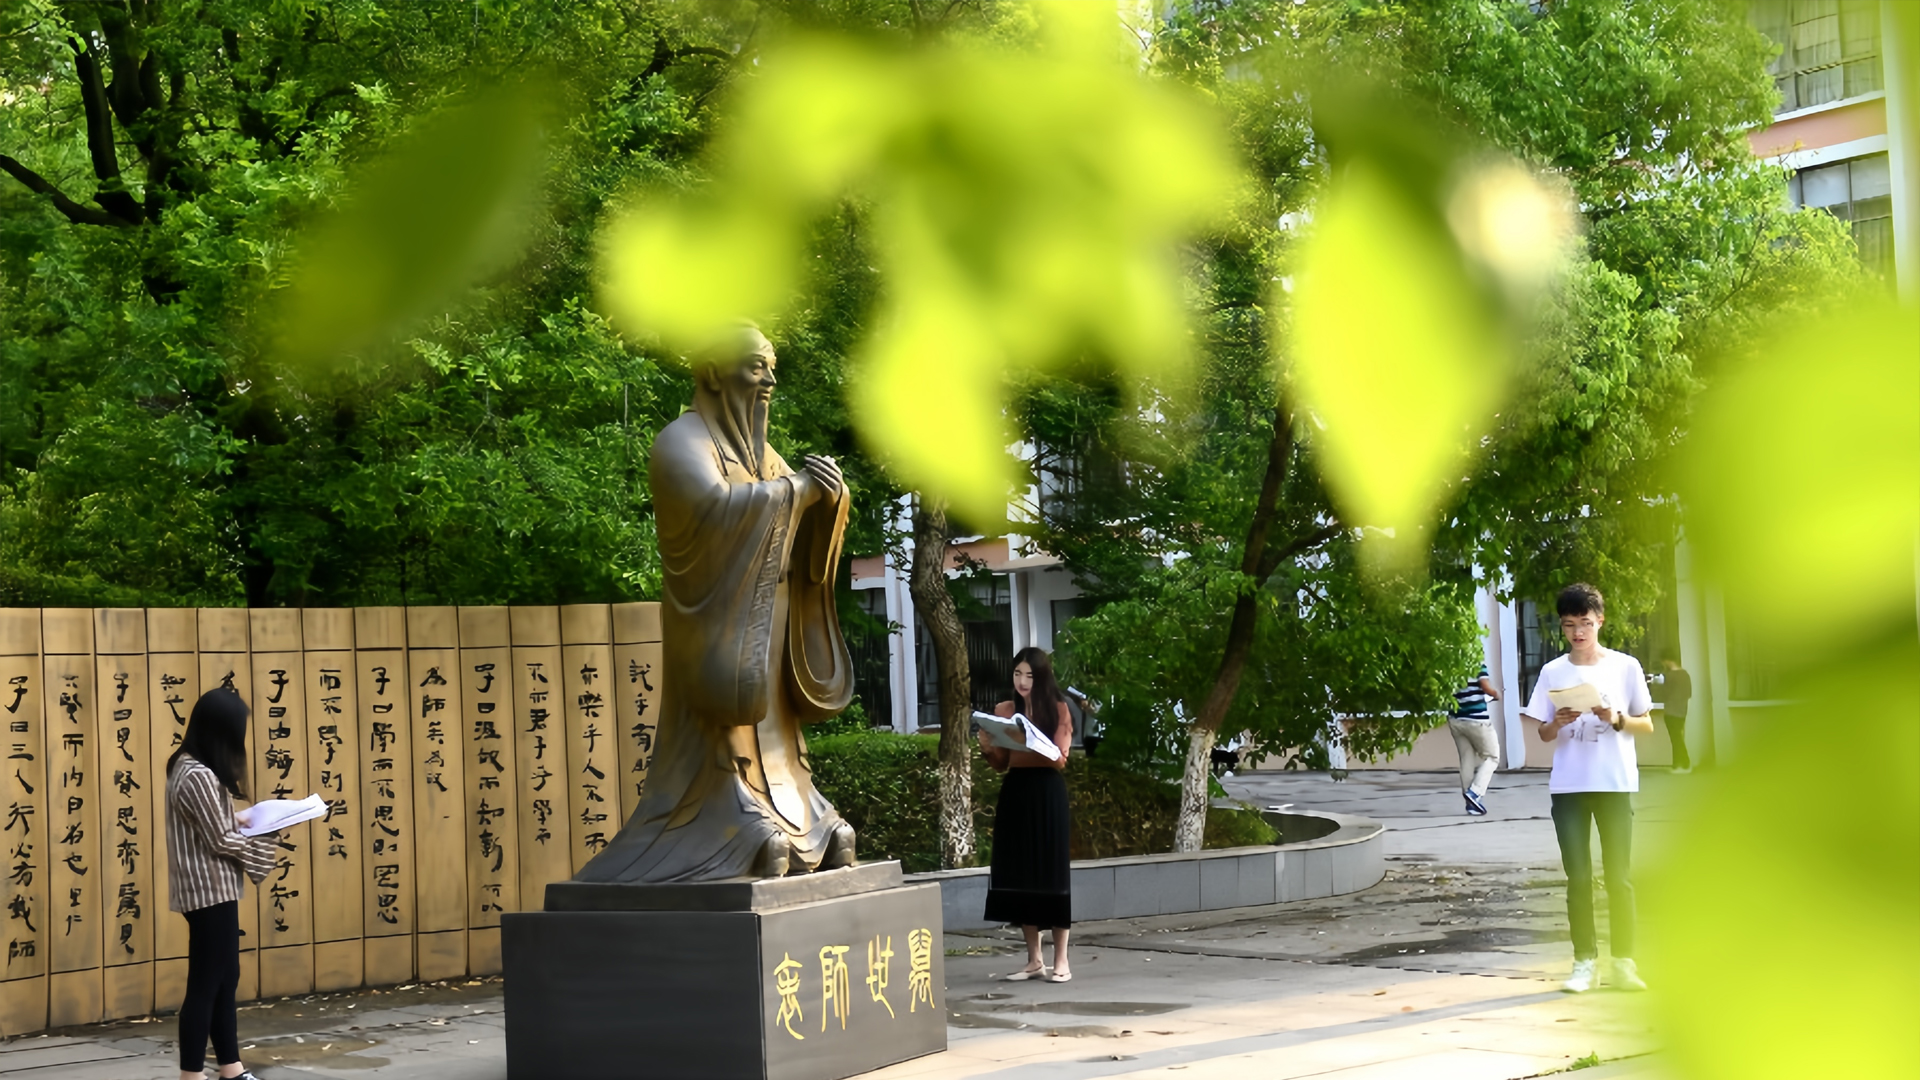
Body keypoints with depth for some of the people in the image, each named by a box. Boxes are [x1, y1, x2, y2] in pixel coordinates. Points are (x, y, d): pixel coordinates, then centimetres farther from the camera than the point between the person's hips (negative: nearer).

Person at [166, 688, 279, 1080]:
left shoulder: (188, 766, 10)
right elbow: (222, 841, -18)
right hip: (209, 892, -11)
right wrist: (268, 837, -6)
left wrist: (238, 818, 7)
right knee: (205, 985, -3)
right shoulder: (198, 776, -21)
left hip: (211, 890, 11)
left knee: (225, 979, 16)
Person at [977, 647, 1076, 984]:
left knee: (1051, 872, -4)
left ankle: (1061, 960, 2)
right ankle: (1034, 960, 11)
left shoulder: (1058, 710, 0)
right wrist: (987, 747, -10)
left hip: (1047, 794, -4)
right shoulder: (1003, 711, 9)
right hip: (1014, 793, 4)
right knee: (1019, 873, 3)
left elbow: (1060, 760, -7)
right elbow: (1000, 764, 11)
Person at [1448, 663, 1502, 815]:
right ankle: (1475, 792, -6)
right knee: (1491, 756, 11)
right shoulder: (1477, 665, -8)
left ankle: (1472, 803, 12)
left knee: (1466, 760, 11)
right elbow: (1488, 688, -15)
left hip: (1456, 720, 5)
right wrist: (1497, 694, 7)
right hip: (1477, 720, -5)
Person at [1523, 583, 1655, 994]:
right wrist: (1557, 723, -14)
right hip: (1568, 787, 1)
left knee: (1619, 876, 1)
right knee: (1578, 878, 1)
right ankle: (1584, 961, 5)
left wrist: (1617, 719, -13)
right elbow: (1544, 734, 8)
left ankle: (1623, 960, 6)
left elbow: (1647, 725, 5)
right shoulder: (1552, 673, 5)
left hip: (1616, 784, -1)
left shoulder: (1626, 667, 2)